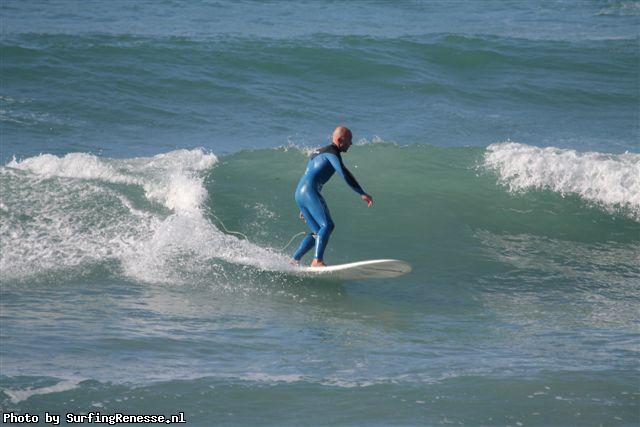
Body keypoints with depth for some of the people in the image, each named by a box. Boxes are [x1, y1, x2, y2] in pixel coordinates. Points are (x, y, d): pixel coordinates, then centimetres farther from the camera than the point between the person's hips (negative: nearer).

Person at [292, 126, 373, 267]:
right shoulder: (331, 152, -4)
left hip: (299, 193, 10)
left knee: (318, 232, 13)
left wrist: (304, 209, 34)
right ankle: (317, 261, -30)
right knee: (327, 225, -20)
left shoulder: (319, 152, 27)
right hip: (310, 192, -10)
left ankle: (294, 261, 12)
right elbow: (344, 173, -16)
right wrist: (362, 194, -19)